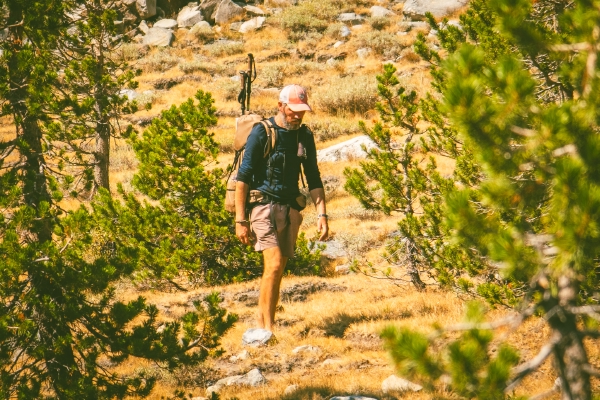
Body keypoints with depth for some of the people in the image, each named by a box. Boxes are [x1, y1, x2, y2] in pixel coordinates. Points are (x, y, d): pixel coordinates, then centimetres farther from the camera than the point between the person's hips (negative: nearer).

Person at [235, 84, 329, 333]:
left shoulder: (304, 136, 9)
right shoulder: (262, 133, -7)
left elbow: (313, 179, 14)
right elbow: (243, 176, -8)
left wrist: (321, 213, 2)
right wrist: (240, 220, -12)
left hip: (290, 209, 6)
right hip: (264, 206, -5)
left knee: (278, 270, 5)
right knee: (274, 265, -18)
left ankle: (263, 321, 12)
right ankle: (268, 328, -17)